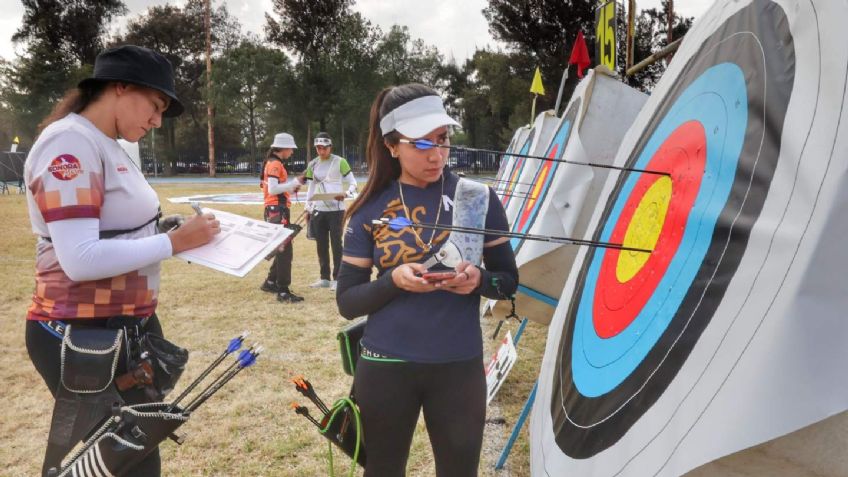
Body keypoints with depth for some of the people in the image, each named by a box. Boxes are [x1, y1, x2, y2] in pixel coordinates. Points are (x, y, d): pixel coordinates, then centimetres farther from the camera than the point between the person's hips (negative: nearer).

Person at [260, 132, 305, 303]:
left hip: (276, 210, 11)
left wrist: (290, 188, 10)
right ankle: (283, 292, -9)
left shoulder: (273, 163, 19)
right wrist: (294, 183, -17)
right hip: (277, 210, -11)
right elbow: (272, 190, -21)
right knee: (285, 251, -10)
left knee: (282, 249, 19)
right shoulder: (275, 164, -12)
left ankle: (270, 283, 29)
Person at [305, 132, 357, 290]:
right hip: (318, 210, 5)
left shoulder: (340, 162, -5)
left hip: (336, 209, -5)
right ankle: (325, 278, 19)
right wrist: (308, 208, 13)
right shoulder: (312, 165, 10)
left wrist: (345, 193, -24)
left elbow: (353, 183, -5)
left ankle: (337, 278, 5)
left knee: (336, 243, -3)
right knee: (321, 244, 9)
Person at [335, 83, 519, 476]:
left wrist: (478, 280, -20)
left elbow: (509, 280, 2)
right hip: (385, 367, 1)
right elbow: (347, 301, -3)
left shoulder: (478, 198, -5)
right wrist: (394, 281, -21)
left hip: (459, 366, 0)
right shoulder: (370, 210, -4)